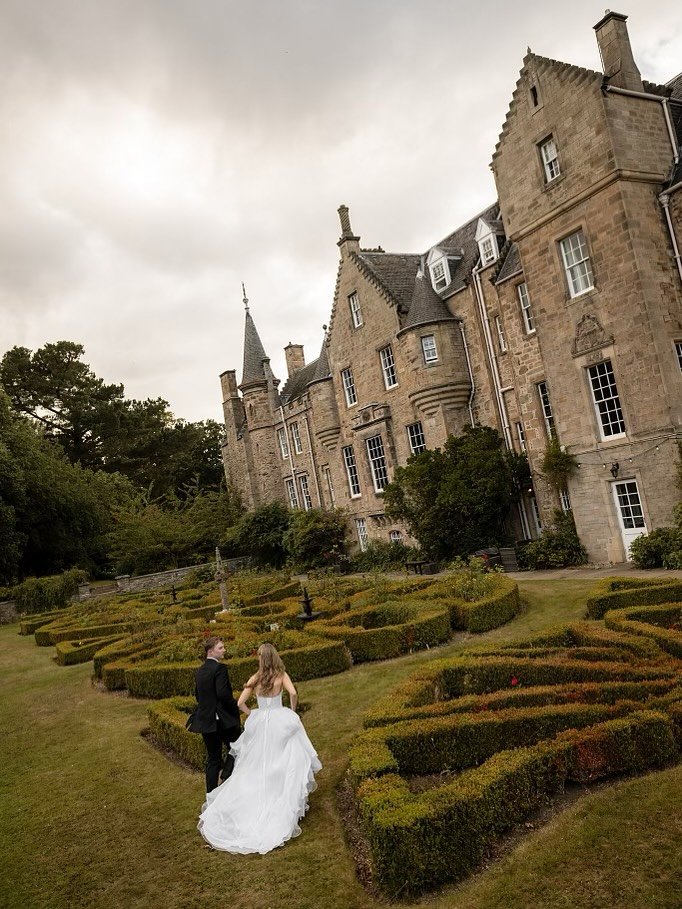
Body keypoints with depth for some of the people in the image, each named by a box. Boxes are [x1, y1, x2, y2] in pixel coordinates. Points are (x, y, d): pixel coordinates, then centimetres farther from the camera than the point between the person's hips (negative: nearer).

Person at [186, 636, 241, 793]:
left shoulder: (199, 671, 10)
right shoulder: (219, 668, -15)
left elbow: (198, 695, 16)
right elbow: (223, 693, -24)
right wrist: (235, 705, -8)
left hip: (205, 719, 7)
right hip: (223, 719, -7)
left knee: (212, 758, 15)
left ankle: (212, 794, 18)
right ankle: (227, 777, -2)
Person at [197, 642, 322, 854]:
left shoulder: (255, 679, -4)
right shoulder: (282, 675, -10)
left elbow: (240, 703, -5)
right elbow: (293, 693, -23)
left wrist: (253, 716, 9)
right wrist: (293, 711, -5)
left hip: (259, 723, 3)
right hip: (280, 720, -3)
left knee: (255, 765, 18)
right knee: (290, 761, 8)